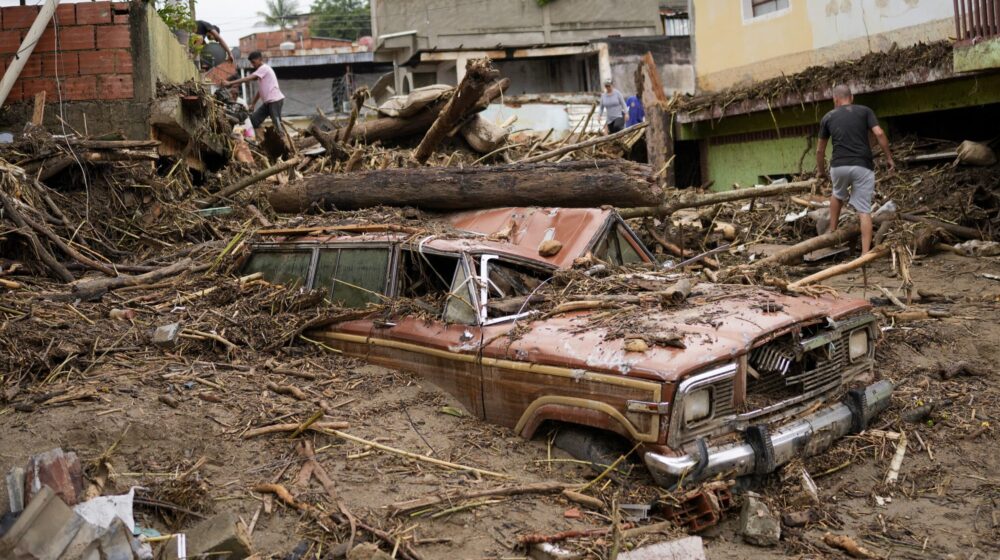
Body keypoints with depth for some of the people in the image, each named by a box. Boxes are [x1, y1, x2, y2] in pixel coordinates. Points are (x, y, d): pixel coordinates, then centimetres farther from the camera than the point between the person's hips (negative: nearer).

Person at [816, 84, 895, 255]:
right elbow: (879, 134, -4)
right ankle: (865, 252, -4)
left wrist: (820, 170, 34)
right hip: (863, 166, -1)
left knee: (838, 195, 33)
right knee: (864, 210, 2)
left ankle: (832, 230, 33)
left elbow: (820, 149, 20)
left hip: (839, 166, 1)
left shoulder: (828, 117, 14)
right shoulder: (865, 111, 10)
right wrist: (889, 158, 5)